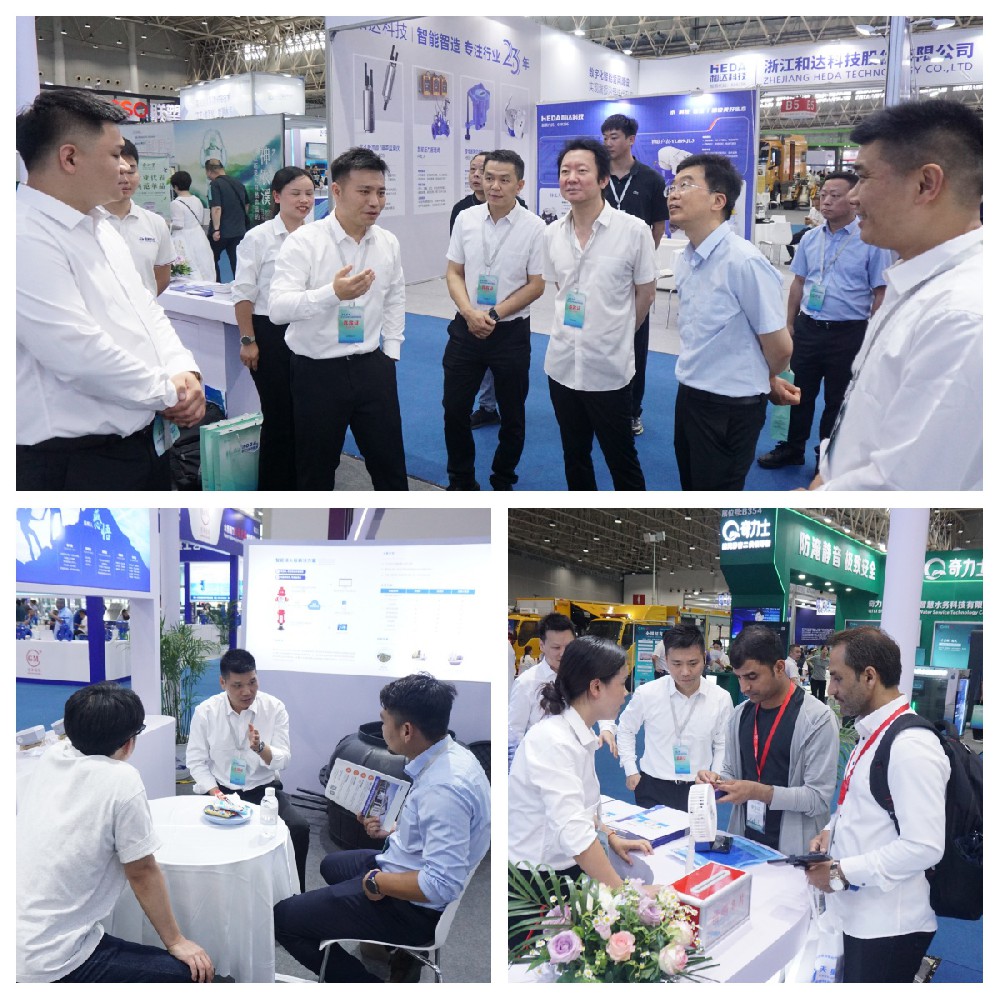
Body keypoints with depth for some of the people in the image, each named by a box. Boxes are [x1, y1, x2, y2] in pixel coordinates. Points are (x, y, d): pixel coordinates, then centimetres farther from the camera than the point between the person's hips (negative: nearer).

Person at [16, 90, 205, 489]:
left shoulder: (99, 227, 13)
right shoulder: (26, 239, -19)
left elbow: (146, 311, 16)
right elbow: (82, 354, -26)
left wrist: (184, 373, -3)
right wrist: (168, 392, -13)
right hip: (76, 461, -9)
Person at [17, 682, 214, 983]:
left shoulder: (51, 757, -2)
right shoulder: (121, 779, -20)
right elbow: (142, 873, -10)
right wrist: (176, 942, -1)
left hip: (19, 948, 9)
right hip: (52, 967, -9)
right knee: (191, 974, -5)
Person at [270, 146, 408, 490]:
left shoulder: (388, 243, 2)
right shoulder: (304, 241, -14)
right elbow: (278, 308, -23)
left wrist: (391, 350, 11)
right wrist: (333, 293, -36)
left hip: (372, 368, 4)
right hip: (317, 372, -4)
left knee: (389, 461, 13)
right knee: (316, 468, 12)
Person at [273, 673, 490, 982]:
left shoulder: (444, 788, -33)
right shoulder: (448, 754, -4)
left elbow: (442, 885, -33)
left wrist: (378, 883, -21)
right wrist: (392, 829, 4)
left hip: (414, 906, -10)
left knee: (283, 917, -4)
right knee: (332, 865, 33)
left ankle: (367, 981, 6)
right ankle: (394, 956, 25)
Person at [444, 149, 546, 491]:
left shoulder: (534, 227, -9)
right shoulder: (465, 219, -1)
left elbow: (536, 285, -7)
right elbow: (454, 274, 2)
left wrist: (494, 314, -15)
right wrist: (470, 313, -15)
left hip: (511, 332, -2)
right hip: (466, 328, 2)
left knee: (512, 415, 9)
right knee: (454, 409, 8)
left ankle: (503, 484, 29)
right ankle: (461, 482, 26)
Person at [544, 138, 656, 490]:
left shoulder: (634, 230, -12)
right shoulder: (552, 234, 1)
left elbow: (645, 293, -1)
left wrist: (614, 337, 7)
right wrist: (575, 329, 9)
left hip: (610, 368, -5)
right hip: (562, 364, 5)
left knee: (622, 461, 8)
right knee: (574, 456, 18)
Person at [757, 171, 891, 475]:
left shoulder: (871, 242, -10)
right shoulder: (810, 239, 5)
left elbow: (880, 293, -8)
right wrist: (790, 325, 11)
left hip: (847, 334, -4)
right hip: (807, 328, 4)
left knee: (837, 401, 10)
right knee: (799, 392, 15)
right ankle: (791, 449, 31)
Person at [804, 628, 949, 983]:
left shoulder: (911, 747, -22)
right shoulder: (872, 733, 8)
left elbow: (923, 847, -25)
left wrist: (841, 874, -19)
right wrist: (832, 830, 4)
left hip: (888, 927, -9)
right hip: (859, 915, 9)